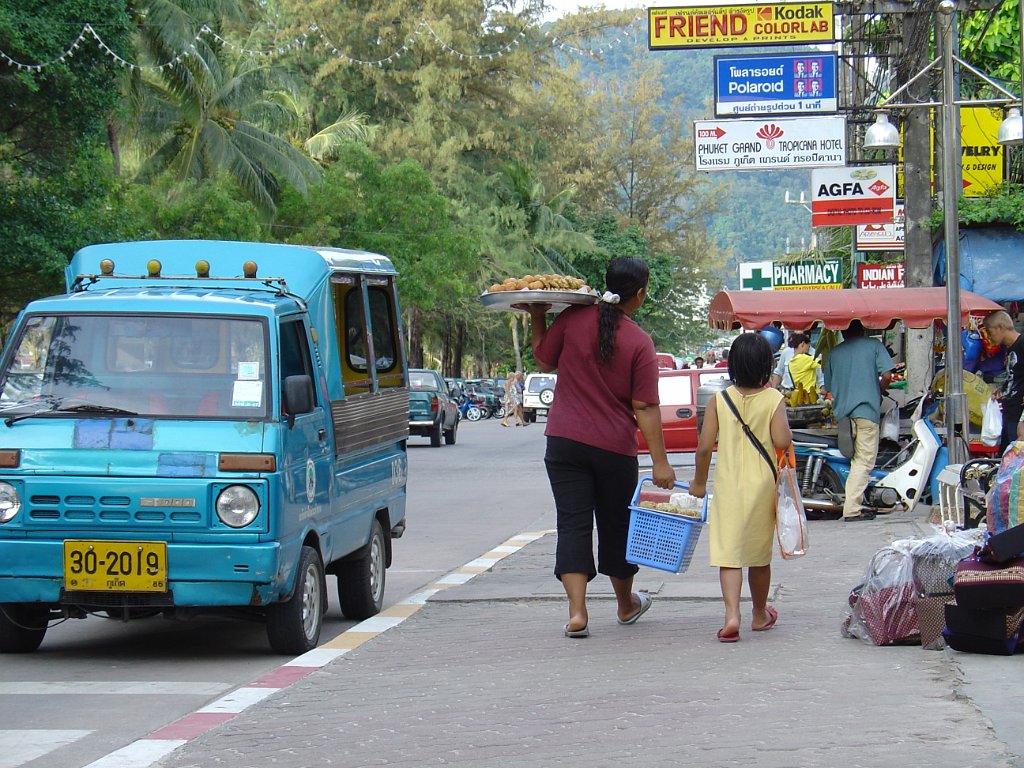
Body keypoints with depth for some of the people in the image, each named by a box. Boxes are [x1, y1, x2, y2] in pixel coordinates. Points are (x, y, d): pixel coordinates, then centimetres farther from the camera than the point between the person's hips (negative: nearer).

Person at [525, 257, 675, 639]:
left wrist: (536, 318, 21)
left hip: (565, 442, 1)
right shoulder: (639, 342, -10)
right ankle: (626, 604, 35)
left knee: (573, 524, 0)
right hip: (615, 449, -1)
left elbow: (543, 361, 9)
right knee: (616, 525, 16)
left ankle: (577, 612, -13)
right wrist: (660, 462, -9)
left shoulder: (574, 319, -5)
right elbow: (645, 407, -12)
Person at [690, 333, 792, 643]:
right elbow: (781, 441, -18)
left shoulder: (719, 400, -3)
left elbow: (705, 446, -6)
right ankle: (760, 614, 31)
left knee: (728, 553, -4)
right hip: (763, 487, 1)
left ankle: (732, 615, -22)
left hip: (728, 487, -1)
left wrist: (698, 482, 8)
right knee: (760, 554, 16)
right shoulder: (774, 400, -7)